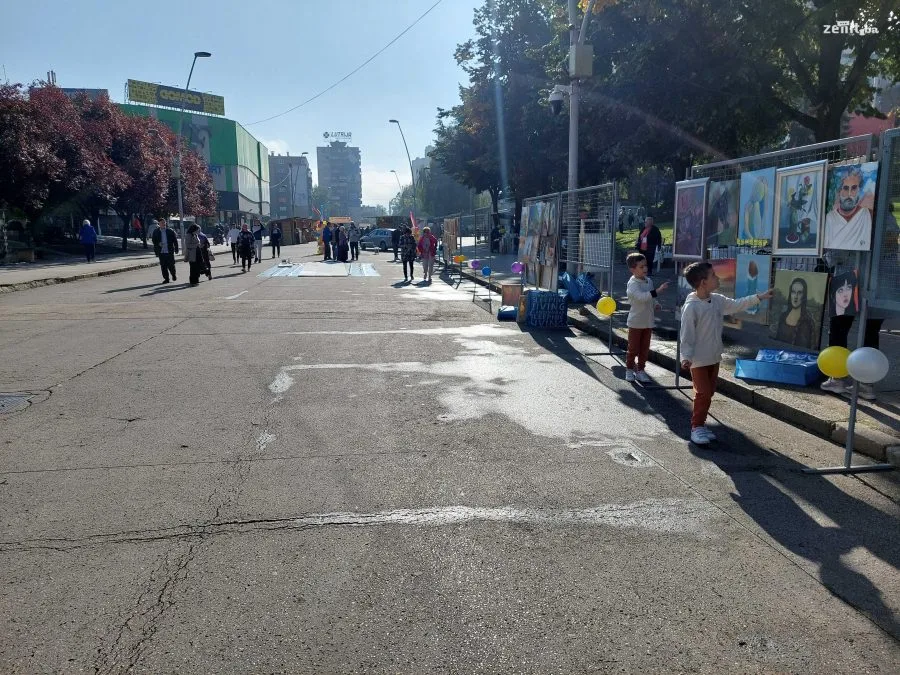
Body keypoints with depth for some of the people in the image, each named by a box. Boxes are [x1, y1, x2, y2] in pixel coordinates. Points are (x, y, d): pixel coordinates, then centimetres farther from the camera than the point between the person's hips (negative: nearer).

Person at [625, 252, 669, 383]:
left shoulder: (649, 281, 7)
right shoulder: (632, 283, -18)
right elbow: (641, 296, -34)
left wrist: (655, 303, 0)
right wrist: (658, 290, -40)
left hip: (648, 321, 6)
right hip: (636, 322, -6)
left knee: (645, 348, 11)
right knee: (633, 348, 4)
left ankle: (640, 370, 23)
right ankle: (629, 369, 21)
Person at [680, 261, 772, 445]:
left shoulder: (717, 300, 2)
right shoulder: (691, 307, -21)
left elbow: (737, 305, 19)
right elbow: (687, 335, -20)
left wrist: (759, 297, 18)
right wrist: (686, 357, -26)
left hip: (714, 358, 8)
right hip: (698, 360, -8)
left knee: (709, 393, 13)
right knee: (703, 394, -5)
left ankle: (700, 425, 25)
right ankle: (697, 427, 9)